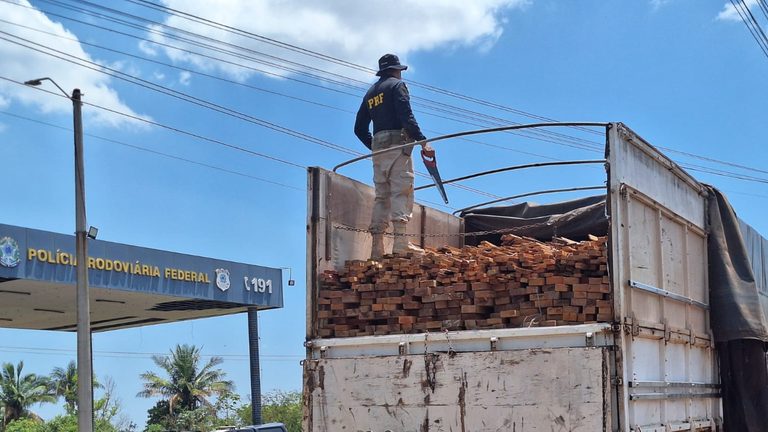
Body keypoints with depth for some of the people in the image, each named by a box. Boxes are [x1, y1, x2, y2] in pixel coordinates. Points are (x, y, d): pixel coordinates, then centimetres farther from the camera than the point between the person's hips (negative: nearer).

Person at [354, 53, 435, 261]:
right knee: (401, 190, -12)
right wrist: (423, 142, -18)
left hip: (378, 146, 7)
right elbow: (406, 116, -13)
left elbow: (359, 129, 21)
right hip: (397, 141, -7)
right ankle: (400, 240, -23)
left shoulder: (370, 92, 23)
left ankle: (377, 246, -3)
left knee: (382, 195, 5)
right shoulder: (397, 85, 3)